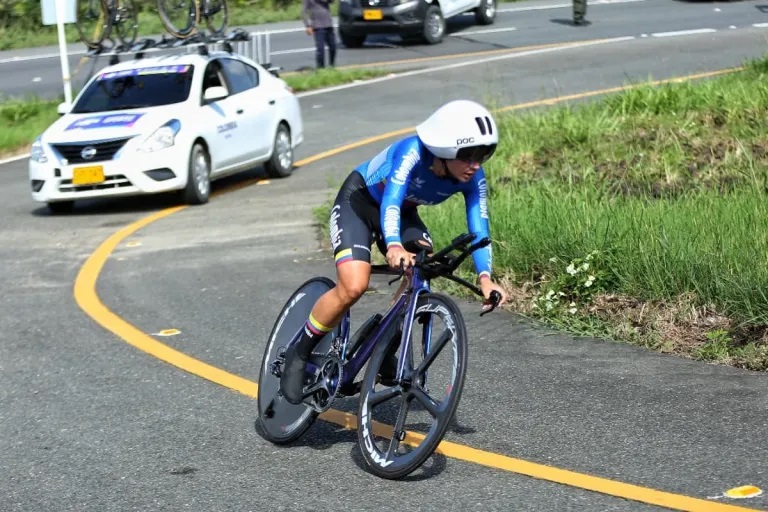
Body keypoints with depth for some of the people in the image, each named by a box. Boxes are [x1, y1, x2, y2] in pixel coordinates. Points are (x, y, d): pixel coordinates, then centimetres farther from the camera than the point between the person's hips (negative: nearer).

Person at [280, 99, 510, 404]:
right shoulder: (413, 151, -36)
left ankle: (386, 356, -1)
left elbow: (478, 228, -24)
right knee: (353, 287, -24)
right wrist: (394, 246, -64)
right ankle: (299, 354, -4)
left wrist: (485, 277, -40)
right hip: (358, 202, -5)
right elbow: (391, 201, -46)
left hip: (403, 212, 5)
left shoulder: (473, 179, -20)